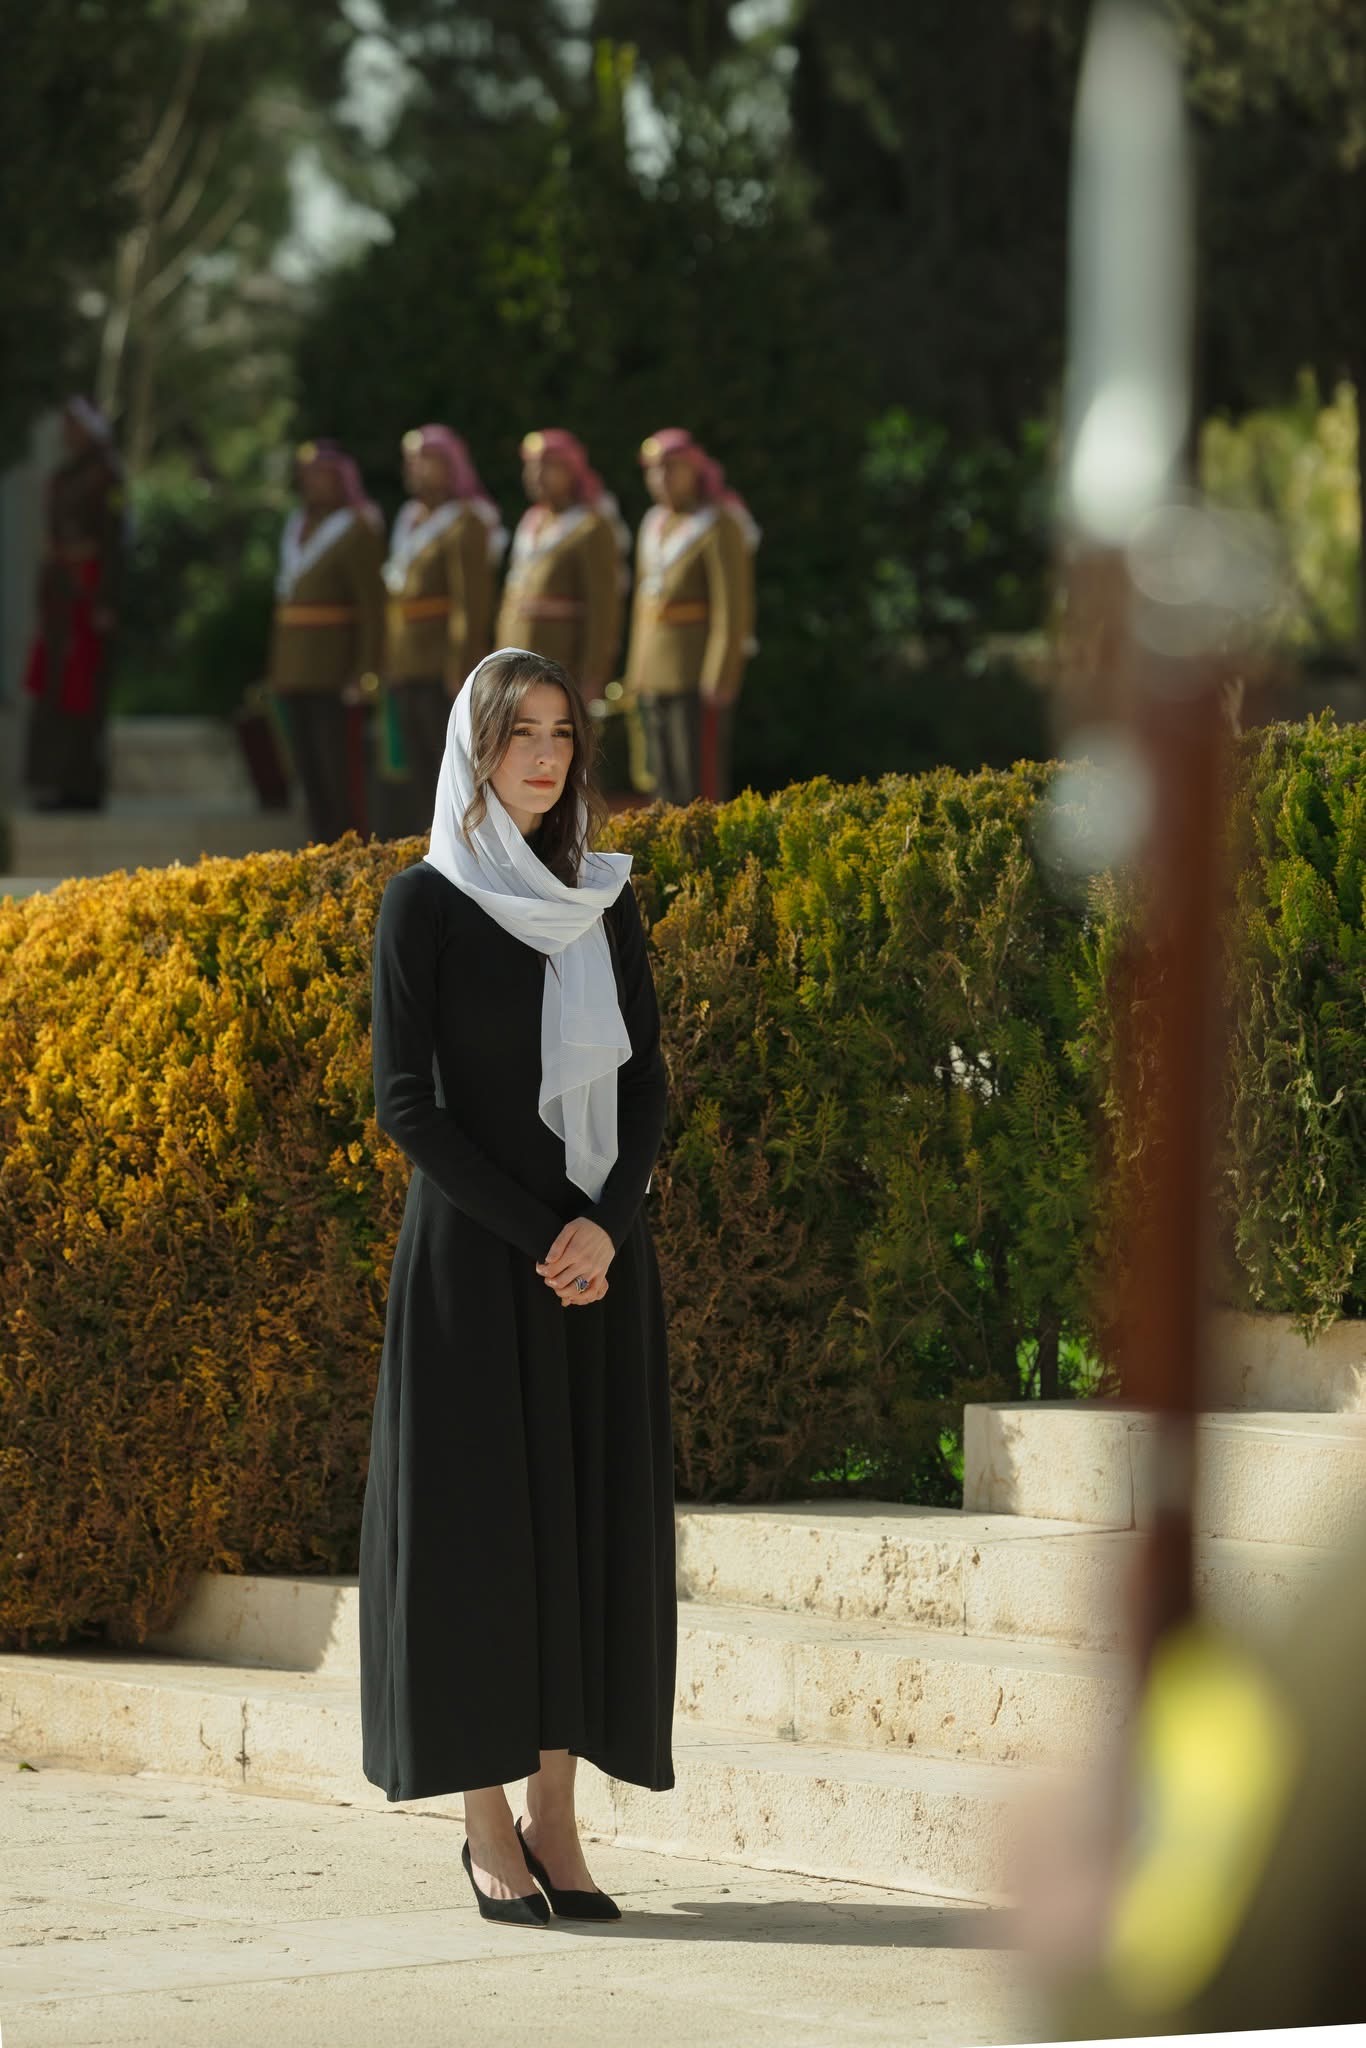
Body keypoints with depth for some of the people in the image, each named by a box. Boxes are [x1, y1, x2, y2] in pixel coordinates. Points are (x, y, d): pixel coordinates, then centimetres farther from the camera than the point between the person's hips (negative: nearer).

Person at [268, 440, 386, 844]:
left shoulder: (356, 530, -8)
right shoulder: (297, 527, 16)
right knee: (310, 775, 8)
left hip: (335, 671, -8)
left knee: (340, 774, -9)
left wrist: (366, 674, -18)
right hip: (295, 672, 8)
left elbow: (373, 606, -12)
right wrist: (276, 671, 16)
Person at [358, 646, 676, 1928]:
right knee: (478, 1518, -5)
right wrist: (535, 1237, -15)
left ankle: (554, 1816, 6)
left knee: (590, 1518, 1)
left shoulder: (605, 901, 10)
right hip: (474, 1250, -4)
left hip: (601, 1251, 4)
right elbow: (405, 1101, -9)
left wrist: (604, 1225, -10)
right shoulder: (425, 902, -3)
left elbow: (644, 1084, 7)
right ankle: (486, 1822, 1)